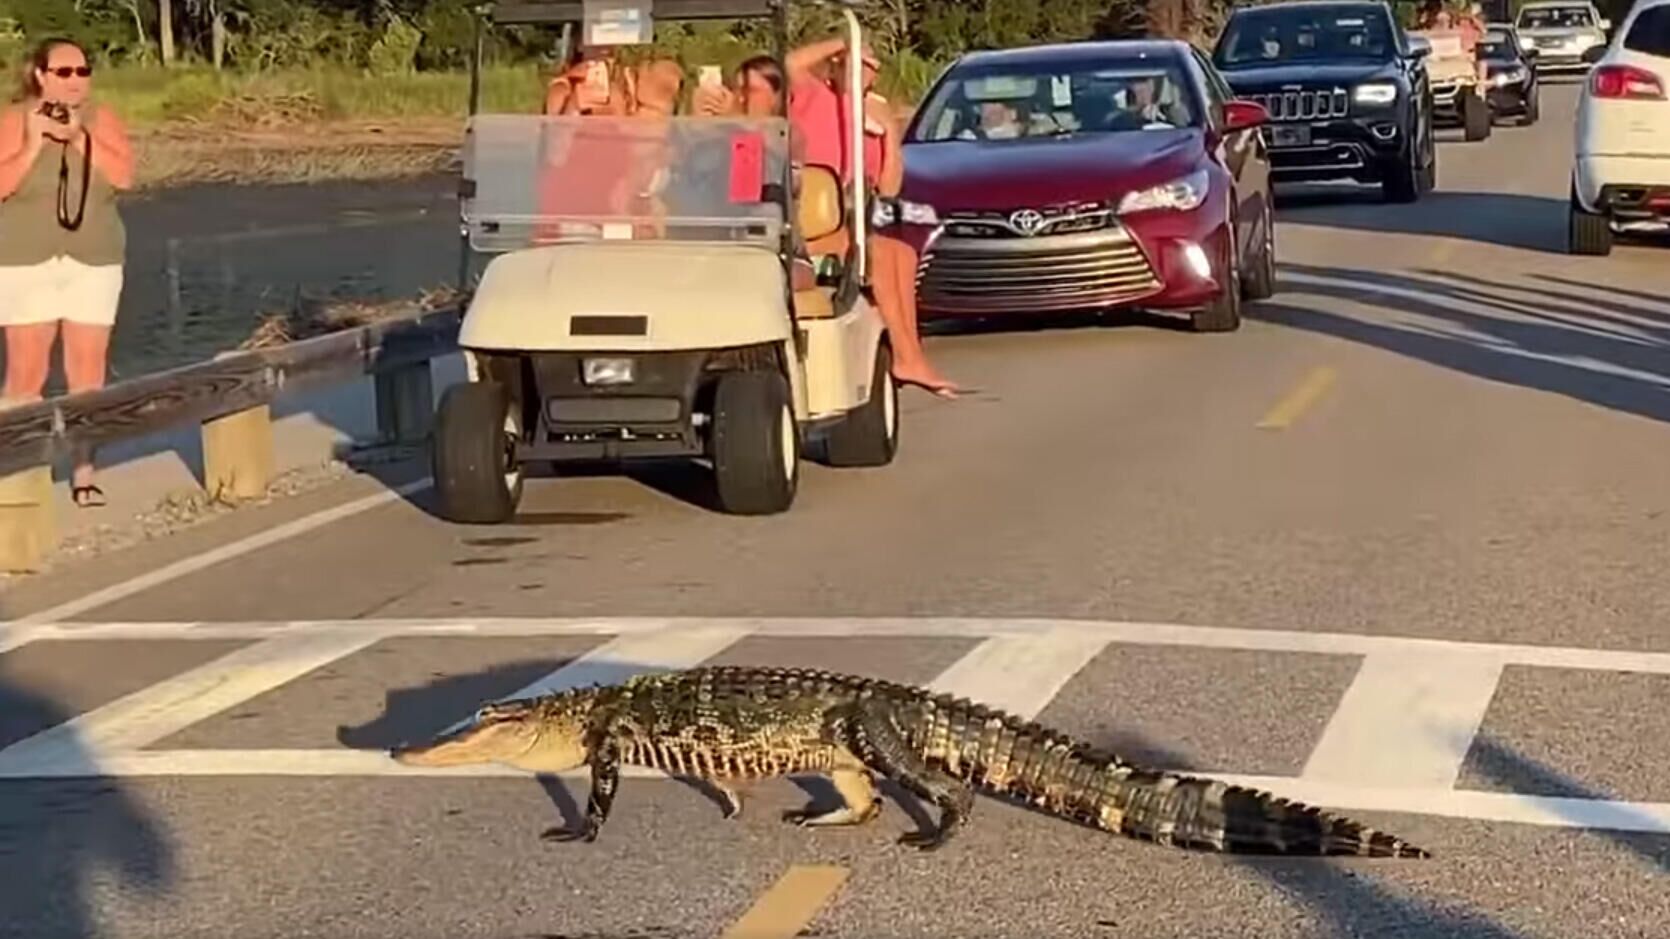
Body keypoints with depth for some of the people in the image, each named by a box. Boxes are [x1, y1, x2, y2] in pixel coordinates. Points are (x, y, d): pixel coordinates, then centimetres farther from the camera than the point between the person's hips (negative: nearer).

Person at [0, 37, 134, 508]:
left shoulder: (101, 119, 3)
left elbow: (124, 176, -10)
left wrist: (80, 138, -19)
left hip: (94, 263, 2)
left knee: (88, 374, 2)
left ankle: (84, 473, 10)